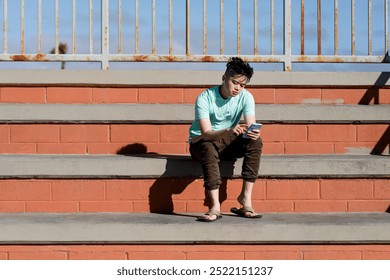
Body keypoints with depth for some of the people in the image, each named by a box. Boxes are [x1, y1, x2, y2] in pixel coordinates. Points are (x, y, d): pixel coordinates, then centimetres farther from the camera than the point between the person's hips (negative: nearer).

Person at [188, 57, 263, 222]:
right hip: (202, 141, -4)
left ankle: (246, 196, -25)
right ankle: (215, 207, -45)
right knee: (208, 149, -39)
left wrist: (252, 132, -43)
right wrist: (228, 131, -48)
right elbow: (206, 133, -28)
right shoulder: (204, 98, -20)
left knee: (256, 141, -24)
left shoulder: (246, 97, -7)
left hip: (228, 142, 4)